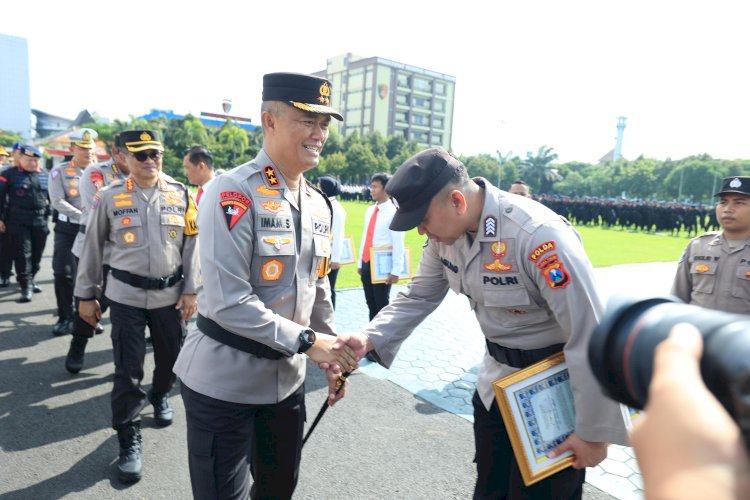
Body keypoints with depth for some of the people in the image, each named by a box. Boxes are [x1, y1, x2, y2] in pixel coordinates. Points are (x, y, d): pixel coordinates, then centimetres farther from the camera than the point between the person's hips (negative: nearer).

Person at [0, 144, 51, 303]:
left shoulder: (44, 175, 9)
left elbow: (50, 197, 18)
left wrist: (47, 215, 14)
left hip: (40, 221, 4)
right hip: (18, 222, -4)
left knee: (36, 254, 9)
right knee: (22, 254, -5)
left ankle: (30, 281, 25)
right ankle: (26, 287, 0)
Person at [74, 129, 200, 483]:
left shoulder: (181, 194, -1)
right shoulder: (109, 197, -3)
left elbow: (191, 245, 1)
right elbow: (92, 247, 3)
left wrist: (190, 290, -1)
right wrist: (86, 295, 5)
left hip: (170, 293, 2)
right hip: (126, 295, -1)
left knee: (170, 355, 16)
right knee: (127, 369, 1)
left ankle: (161, 395, 47)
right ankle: (129, 439, 16)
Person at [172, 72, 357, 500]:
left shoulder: (319, 204, 4)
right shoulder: (232, 193, -19)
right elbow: (228, 303, -25)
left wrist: (332, 355, 12)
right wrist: (307, 341, -21)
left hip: (287, 378, 7)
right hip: (223, 380, -6)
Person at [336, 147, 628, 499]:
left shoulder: (539, 236, -32)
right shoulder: (446, 228, -9)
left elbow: (588, 338, -27)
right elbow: (419, 297, 2)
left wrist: (593, 431, -18)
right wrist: (370, 338, -14)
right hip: (497, 379, 7)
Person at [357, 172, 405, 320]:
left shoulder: (393, 213, -13)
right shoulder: (370, 210, 10)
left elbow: (398, 244, -15)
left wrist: (395, 271, -17)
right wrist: (360, 263, 14)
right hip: (366, 264, 7)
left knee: (382, 305, 3)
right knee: (371, 304, 16)